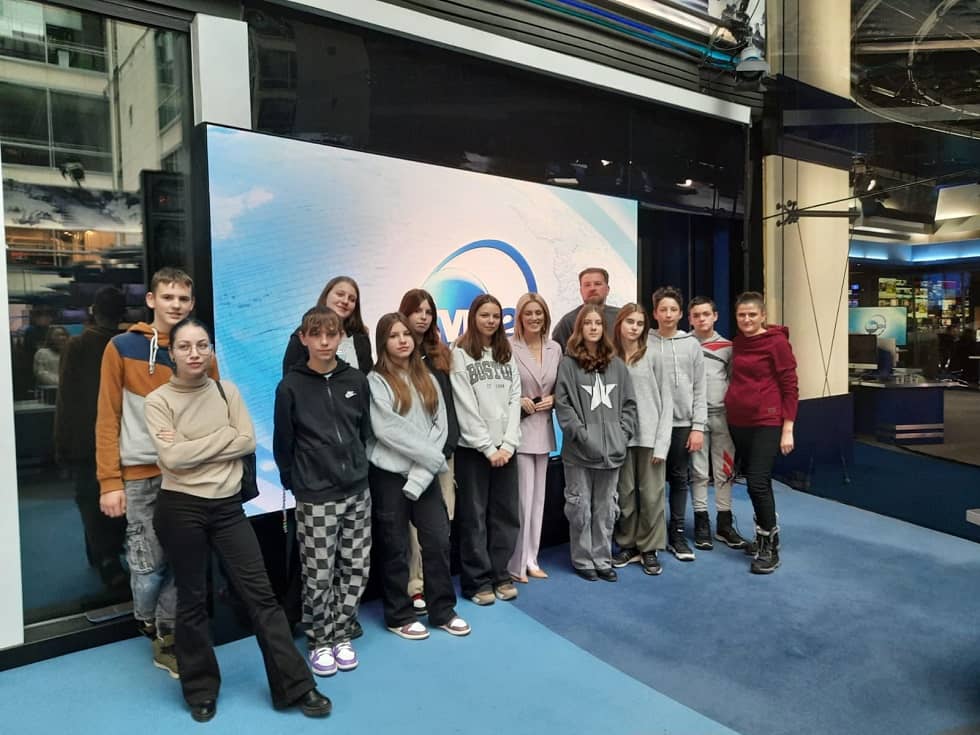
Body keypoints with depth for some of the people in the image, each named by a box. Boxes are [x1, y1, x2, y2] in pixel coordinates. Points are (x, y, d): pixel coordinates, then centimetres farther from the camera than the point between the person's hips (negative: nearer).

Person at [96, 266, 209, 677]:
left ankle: (167, 641, 25)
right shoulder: (122, 348, -2)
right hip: (142, 474, -2)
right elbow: (108, 418, -3)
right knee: (149, 564, 3)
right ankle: (146, 623, 31)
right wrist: (110, 481, -8)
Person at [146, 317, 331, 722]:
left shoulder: (227, 391, 5)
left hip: (227, 506, 3)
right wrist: (223, 437, -11)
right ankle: (201, 690, 29)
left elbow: (248, 442, -5)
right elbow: (172, 457, -16)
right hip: (180, 508, -2)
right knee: (192, 601, 10)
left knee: (261, 593, 3)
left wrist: (193, 447, -10)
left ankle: (295, 686, 11)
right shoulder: (158, 401, -4)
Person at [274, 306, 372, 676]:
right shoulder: (291, 386, -8)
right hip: (314, 498, -3)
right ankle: (320, 641, 26)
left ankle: (342, 635, 29)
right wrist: (295, 482, 3)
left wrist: (356, 467, 10)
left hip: (358, 491, 4)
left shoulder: (356, 380, 1)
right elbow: (282, 444, -1)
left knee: (356, 570, 10)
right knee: (319, 576, 5)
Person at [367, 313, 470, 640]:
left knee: (439, 541, 6)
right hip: (389, 475, -4)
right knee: (396, 548, 7)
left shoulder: (427, 380, 11)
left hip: (425, 474, 5)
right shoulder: (376, 381, -6)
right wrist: (431, 456, -13)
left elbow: (440, 426, 3)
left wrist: (424, 467, -11)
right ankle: (399, 617, 22)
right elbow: (387, 429, -17)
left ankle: (443, 611, 22)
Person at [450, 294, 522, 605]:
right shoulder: (461, 354, -3)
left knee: (506, 514, 8)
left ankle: (500, 576, 22)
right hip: (473, 448, -4)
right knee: (474, 516, 3)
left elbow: (515, 400, 5)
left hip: (505, 448, 5)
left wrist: (508, 444, -6)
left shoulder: (507, 355, 12)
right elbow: (465, 406, -9)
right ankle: (477, 581, 14)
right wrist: (487, 447, -12)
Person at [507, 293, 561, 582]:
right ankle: (515, 563, 11)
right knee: (522, 498, -4)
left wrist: (553, 399, -4)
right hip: (518, 428, -5)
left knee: (537, 498, 12)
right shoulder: (509, 348, -9)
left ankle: (531, 559, 25)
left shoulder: (555, 348, 8)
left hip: (543, 430, 6)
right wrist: (517, 400, -18)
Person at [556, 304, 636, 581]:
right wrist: (582, 434, -14)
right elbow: (562, 404, -9)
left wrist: (623, 433, -1)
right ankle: (583, 560, 19)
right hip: (579, 451, -4)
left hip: (612, 450, 4)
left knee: (606, 509, 12)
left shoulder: (616, 364, 10)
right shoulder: (568, 363, -3)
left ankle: (603, 559, 24)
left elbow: (629, 403, 10)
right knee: (580, 507, 5)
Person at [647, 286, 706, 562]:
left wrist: (698, 426, -3)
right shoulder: (644, 344, -1)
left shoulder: (692, 344, 5)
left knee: (679, 479, 9)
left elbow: (699, 389, 4)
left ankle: (677, 534, 21)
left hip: (682, 423, 2)